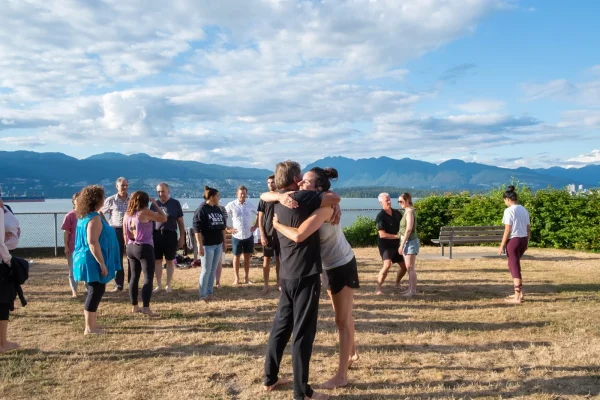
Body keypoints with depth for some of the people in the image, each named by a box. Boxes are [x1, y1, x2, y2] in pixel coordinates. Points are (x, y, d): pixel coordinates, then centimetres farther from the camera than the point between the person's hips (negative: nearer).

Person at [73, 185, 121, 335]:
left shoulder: (85, 217, 12)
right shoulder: (94, 218, -18)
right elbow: (93, 242, -26)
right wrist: (102, 264, -24)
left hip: (88, 260, 10)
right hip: (93, 261, -10)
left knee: (95, 292, 17)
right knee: (96, 292, -3)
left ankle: (92, 325, 24)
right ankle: (89, 328, 4)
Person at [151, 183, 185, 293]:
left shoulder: (175, 203, -1)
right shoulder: (154, 204, 7)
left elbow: (180, 222, 1)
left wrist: (182, 237, -2)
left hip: (170, 235, -2)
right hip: (156, 235, 2)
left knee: (170, 260, 5)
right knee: (157, 260, 6)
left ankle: (168, 285, 15)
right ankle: (159, 285, 17)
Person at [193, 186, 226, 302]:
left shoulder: (217, 209, 11)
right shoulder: (201, 210, -11)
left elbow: (222, 226, 19)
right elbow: (197, 229, -15)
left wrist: (224, 241, 18)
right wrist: (200, 246, -19)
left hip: (218, 244, 7)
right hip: (207, 245, -7)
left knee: (213, 270, 11)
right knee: (206, 270, -2)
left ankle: (210, 292, 20)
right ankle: (203, 295, 7)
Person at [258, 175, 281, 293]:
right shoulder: (263, 199, 1)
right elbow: (260, 219, -1)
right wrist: (262, 235, -8)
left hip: (280, 234, 1)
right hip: (268, 234, -1)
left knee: (279, 259, 8)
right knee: (267, 259, 2)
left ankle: (279, 283, 19)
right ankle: (266, 285, 8)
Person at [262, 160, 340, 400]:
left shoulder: (278, 206, 10)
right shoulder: (301, 198, -15)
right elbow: (335, 198, -17)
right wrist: (330, 202, 3)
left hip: (287, 275, 8)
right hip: (305, 275, -8)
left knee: (281, 326, 17)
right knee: (303, 333, -2)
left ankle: (270, 379, 27)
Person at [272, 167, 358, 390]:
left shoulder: (323, 207, -31)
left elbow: (299, 236, -44)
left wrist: (277, 225, -26)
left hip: (342, 265, -8)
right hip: (329, 266, 8)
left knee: (342, 319, 0)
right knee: (342, 316, 24)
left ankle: (341, 376, 8)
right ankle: (352, 353, 45)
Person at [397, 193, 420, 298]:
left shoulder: (410, 212, -14)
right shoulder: (407, 211, 13)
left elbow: (409, 229, -20)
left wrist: (401, 245, -20)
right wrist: (402, 244, 12)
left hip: (410, 242, -9)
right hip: (407, 242, 9)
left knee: (410, 267, -6)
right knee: (408, 267, 12)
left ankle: (413, 290, -2)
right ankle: (410, 288, 19)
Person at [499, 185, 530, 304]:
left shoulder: (509, 210, -12)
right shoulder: (524, 210, 10)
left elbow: (507, 230, -16)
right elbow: (528, 228, 11)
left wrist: (502, 245, -11)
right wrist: (526, 242, 21)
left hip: (513, 240, -7)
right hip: (523, 240, 8)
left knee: (515, 267, -1)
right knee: (513, 264, 22)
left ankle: (517, 297, 2)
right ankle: (519, 292, 28)